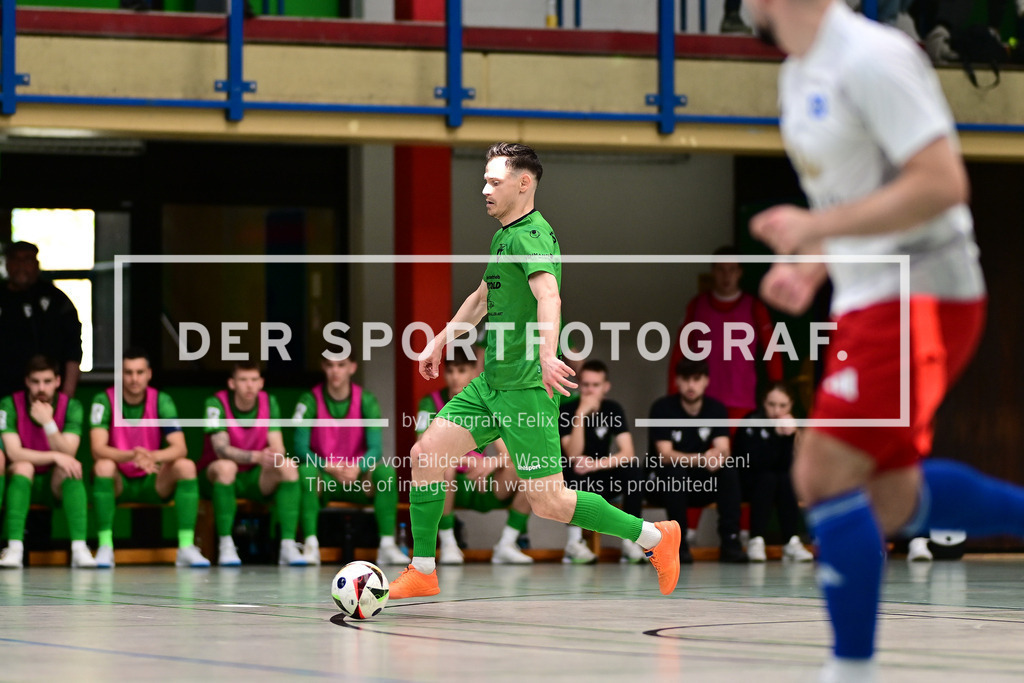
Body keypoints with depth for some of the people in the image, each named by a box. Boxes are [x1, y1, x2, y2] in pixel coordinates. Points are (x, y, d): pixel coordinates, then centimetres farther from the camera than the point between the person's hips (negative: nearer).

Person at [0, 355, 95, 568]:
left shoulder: (71, 407, -8)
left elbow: (68, 454, -18)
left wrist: (48, 423, -32)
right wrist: (55, 457, -28)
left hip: (58, 485, 1)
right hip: (23, 482, -1)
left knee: (70, 468, -30)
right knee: (23, 466, -33)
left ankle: (79, 548, -38)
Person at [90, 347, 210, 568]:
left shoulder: (162, 401, -6)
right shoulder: (104, 401, -11)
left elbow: (180, 448, -16)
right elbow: (97, 449, -23)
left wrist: (152, 456, -39)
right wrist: (131, 456, -42)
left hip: (154, 484, 2)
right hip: (118, 483, -2)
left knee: (186, 466, -25)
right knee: (104, 465, -33)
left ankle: (186, 547, -25)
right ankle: (105, 547, -30)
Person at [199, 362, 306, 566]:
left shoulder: (269, 402, -3)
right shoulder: (217, 403, -16)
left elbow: (278, 447, -10)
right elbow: (221, 449, -27)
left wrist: (276, 456, -36)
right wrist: (257, 457, -43)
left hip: (254, 477, 4)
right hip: (215, 477, -4)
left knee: (288, 466, -23)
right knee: (225, 466, -37)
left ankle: (288, 546, -27)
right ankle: (226, 546, -31)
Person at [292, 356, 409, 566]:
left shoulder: (366, 400, -2)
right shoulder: (310, 400, -6)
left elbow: (375, 448, -9)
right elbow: (300, 448, -11)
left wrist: (357, 467, -32)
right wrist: (330, 467, -28)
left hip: (357, 479, 1)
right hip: (323, 480, -1)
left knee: (386, 471, -28)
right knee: (305, 471, -34)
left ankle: (387, 545, -26)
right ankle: (311, 545, -33)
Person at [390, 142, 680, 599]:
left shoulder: (530, 236, -15)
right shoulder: (505, 236, 16)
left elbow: (549, 296, -33)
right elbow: (482, 299, 34)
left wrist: (547, 355, -49)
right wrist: (439, 343, 39)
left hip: (526, 386, -9)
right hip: (492, 383, 9)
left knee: (548, 502, -9)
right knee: (425, 454, 4)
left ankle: (654, 537, 3)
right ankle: (422, 574, 12)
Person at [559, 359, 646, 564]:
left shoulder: (613, 410, -7)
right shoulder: (567, 411, -15)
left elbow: (628, 453, -18)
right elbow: (574, 456, -26)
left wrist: (595, 465, -35)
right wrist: (581, 414, -34)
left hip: (600, 483, 3)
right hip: (572, 484, -3)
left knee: (634, 468, -24)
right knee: (575, 469, -36)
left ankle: (630, 540, -21)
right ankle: (574, 542, -29)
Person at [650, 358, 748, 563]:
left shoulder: (716, 409, -2)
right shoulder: (663, 408, -13)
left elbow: (723, 450, -14)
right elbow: (665, 455, -22)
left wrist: (718, 457, -41)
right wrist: (701, 459, -39)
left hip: (702, 485, 3)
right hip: (666, 483, -3)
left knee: (730, 468, -25)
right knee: (676, 471, -36)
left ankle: (730, 541, -24)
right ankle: (678, 543, -27)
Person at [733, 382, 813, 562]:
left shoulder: (794, 424, -9)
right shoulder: (752, 422, -17)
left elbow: (787, 465, -20)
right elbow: (756, 461, -31)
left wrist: (790, 437, -32)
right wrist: (777, 434, -37)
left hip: (782, 485, 3)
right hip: (748, 483, -3)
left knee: (786, 480, -27)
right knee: (767, 478, -32)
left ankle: (792, 542, -26)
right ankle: (756, 541, -35)